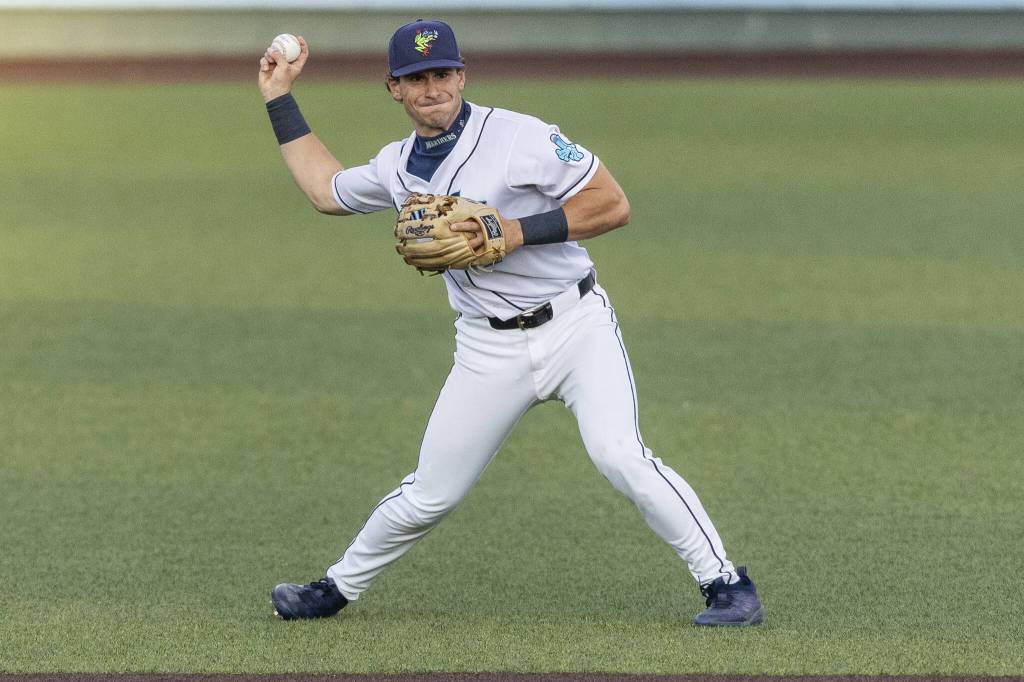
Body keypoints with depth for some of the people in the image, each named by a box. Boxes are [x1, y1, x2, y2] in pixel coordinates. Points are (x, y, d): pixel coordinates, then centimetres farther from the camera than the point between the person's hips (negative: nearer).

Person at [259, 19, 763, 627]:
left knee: (620, 456, -25)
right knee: (429, 496, 7)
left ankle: (726, 582, -17)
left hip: (577, 326, -5)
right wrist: (280, 98, 25)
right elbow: (325, 188, 27)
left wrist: (518, 231, -21)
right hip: (490, 350, 5)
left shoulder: (521, 137, -12)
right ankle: (339, 588, 29)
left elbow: (613, 205, -13)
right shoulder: (397, 167, 8)